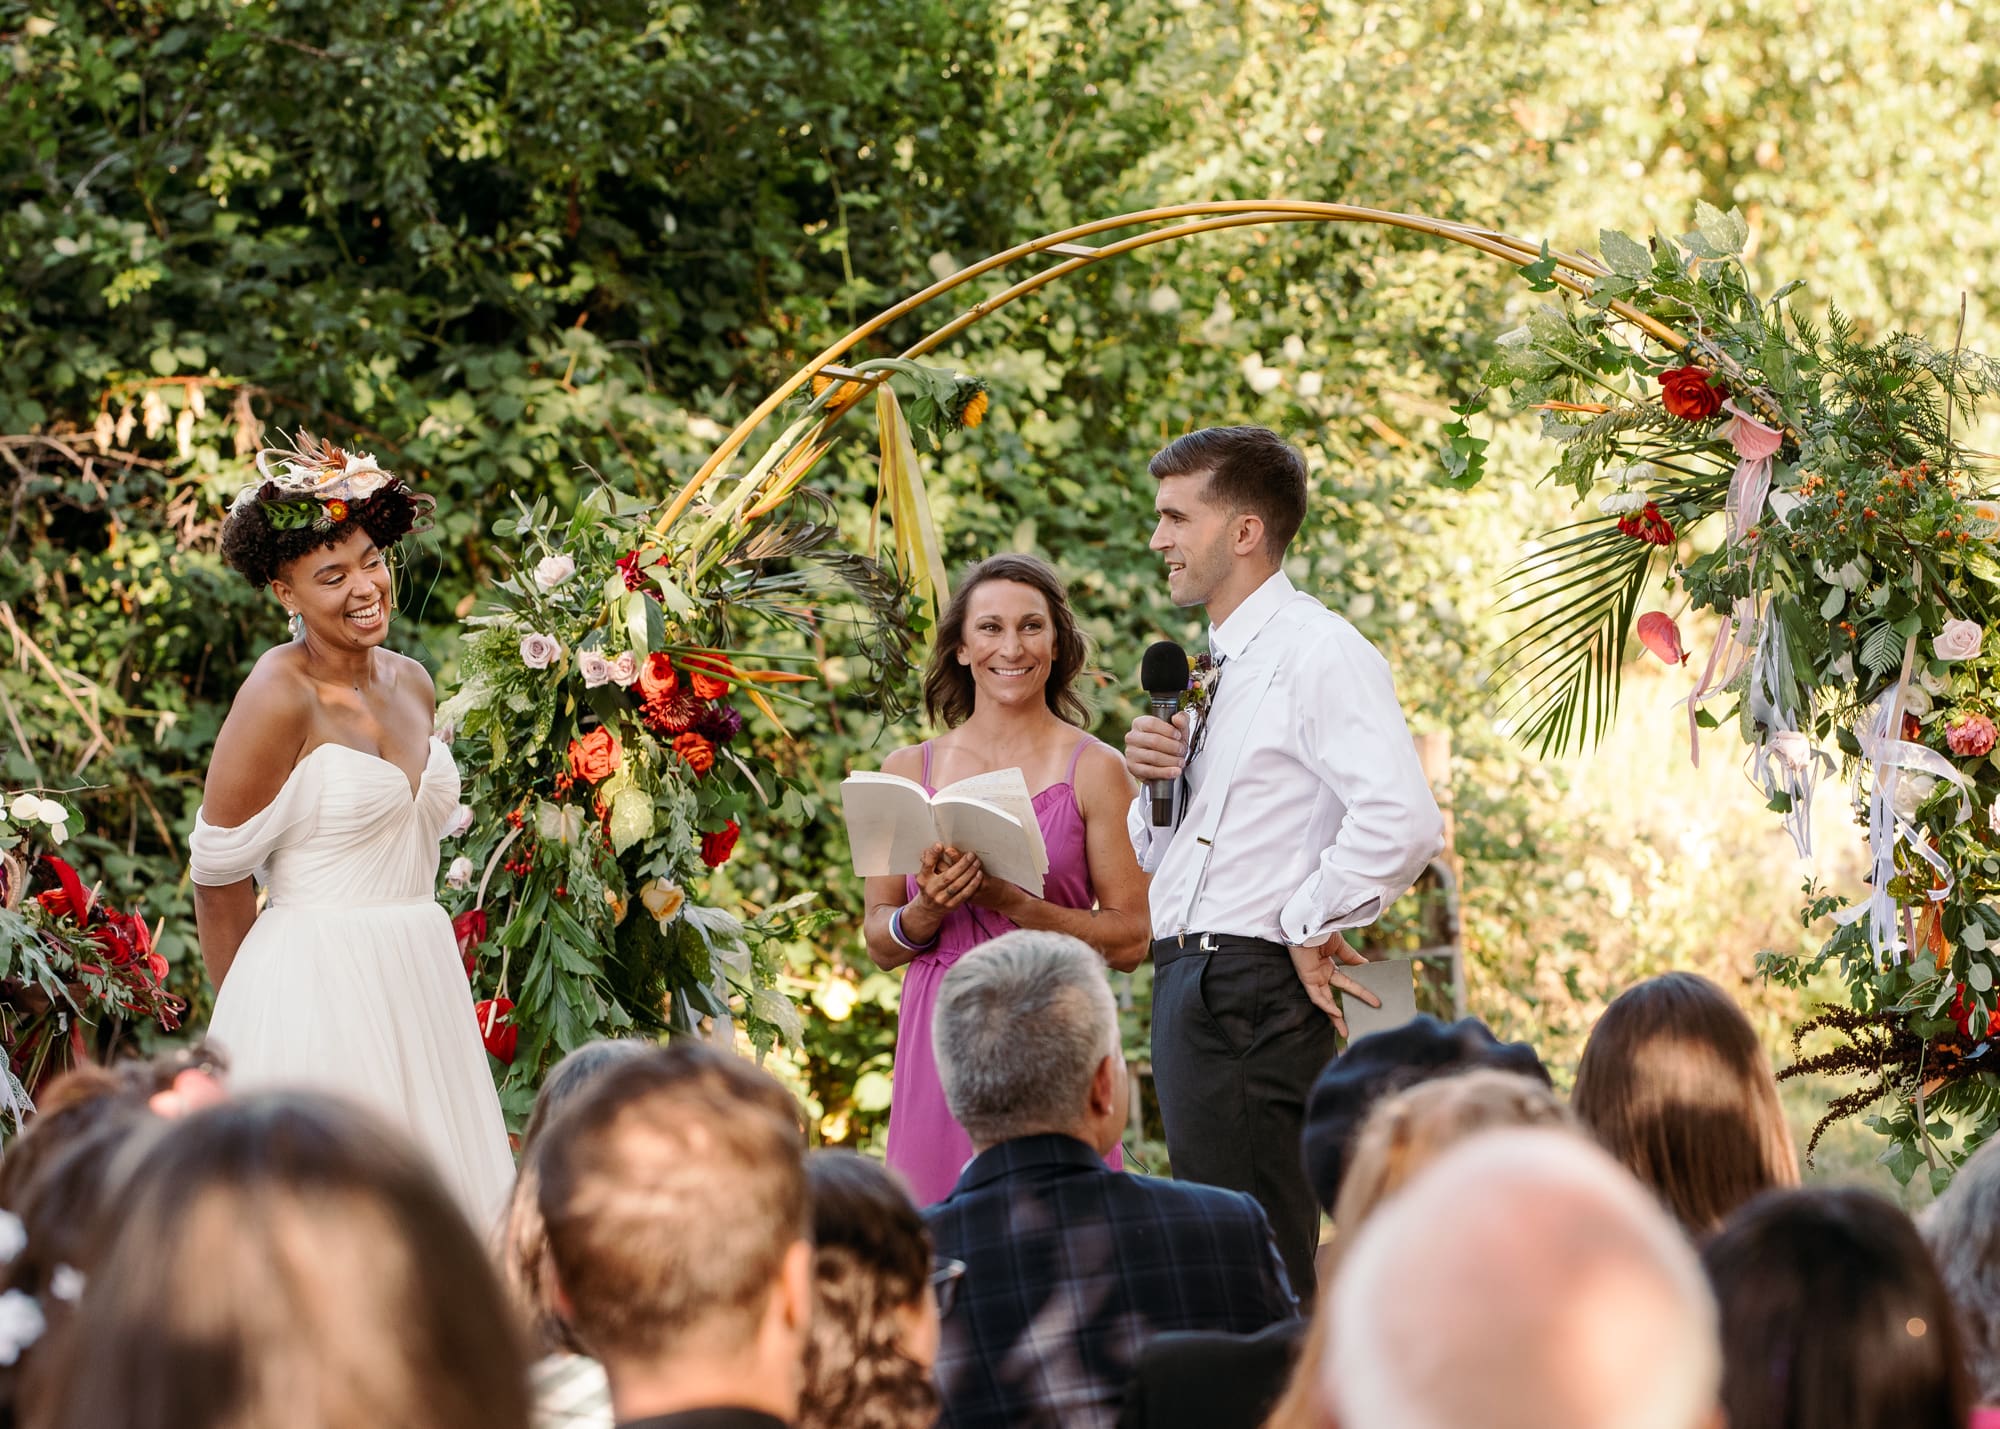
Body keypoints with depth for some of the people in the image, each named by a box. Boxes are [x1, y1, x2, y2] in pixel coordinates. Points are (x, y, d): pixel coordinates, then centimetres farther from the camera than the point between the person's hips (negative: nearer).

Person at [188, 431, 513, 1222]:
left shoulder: (411, 684, 10)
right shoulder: (280, 697, -12)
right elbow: (218, 875, -7)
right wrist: (256, 1005, 2)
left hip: (422, 980, 7)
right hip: (317, 988, -7)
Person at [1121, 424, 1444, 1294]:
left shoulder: (1318, 652, -11)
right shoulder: (1221, 667, 18)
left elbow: (1402, 822, -26)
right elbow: (1149, 854, 25)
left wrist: (1308, 927, -15)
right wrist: (1151, 778, 5)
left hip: (1252, 989, -10)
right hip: (1190, 986, 10)